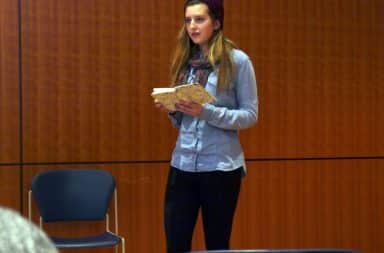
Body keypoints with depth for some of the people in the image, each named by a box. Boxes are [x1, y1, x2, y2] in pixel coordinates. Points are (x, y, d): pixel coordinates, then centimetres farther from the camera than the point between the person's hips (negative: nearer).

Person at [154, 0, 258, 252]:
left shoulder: (237, 60, -5)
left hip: (220, 166, -4)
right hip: (182, 164, 4)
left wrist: (206, 112, -21)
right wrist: (172, 109, -5)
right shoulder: (185, 61, 10)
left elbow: (250, 115, -8)